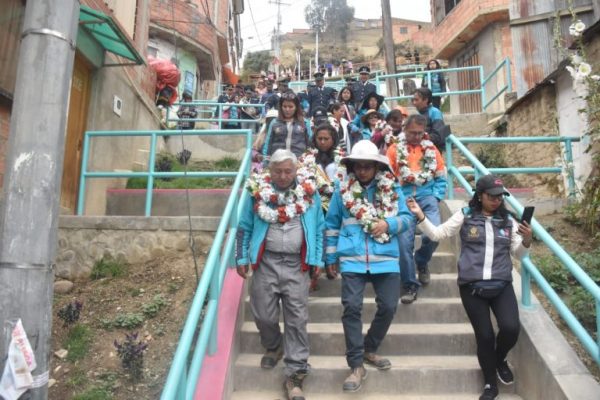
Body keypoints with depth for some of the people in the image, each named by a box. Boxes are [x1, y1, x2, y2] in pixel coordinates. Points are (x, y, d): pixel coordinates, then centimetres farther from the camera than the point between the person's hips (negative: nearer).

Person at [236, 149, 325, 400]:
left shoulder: (309, 193, 2)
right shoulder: (258, 191, 1)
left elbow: (318, 228, 8)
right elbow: (245, 228, 7)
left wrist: (317, 260, 5)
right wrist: (241, 258, 4)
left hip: (297, 265, 0)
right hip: (266, 262, 1)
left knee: (297, 319, 0)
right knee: (263, 315, 8)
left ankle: (295, 374, 10)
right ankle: (273, 347, 39)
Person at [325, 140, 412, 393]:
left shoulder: (391, 189, 5)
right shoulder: (343, 190, 4)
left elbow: (406, 217, 7)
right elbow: (332, 225, 10)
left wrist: (389, 223, -14)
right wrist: (330, 257, 8)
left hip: (385, 258, 2)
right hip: (352, 259, -1)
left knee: (388, 306, 4)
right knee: (351, 307, -9)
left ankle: (369, 350, 29)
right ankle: (356, 365, 4)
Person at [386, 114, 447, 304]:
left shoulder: (431, 149, 11)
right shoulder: (394, 149, 5)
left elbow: (441, 178, 12)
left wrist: (435, 197, -1)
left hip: (427, 196, 1)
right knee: (404, 242, -8)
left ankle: (421, 262, 15)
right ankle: (410, 285, 7)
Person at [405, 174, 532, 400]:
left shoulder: (508, 220, 8)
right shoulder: (465, 216, 1)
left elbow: (518, 254, 12)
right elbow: (437, 234, 1)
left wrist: (526, 241, -8)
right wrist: (420, 216, -11)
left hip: (502, 285, 2)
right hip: (471, 286, -2)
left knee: (510, 328, -15)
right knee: (484, 335, 3)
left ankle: (500, 359, 22)